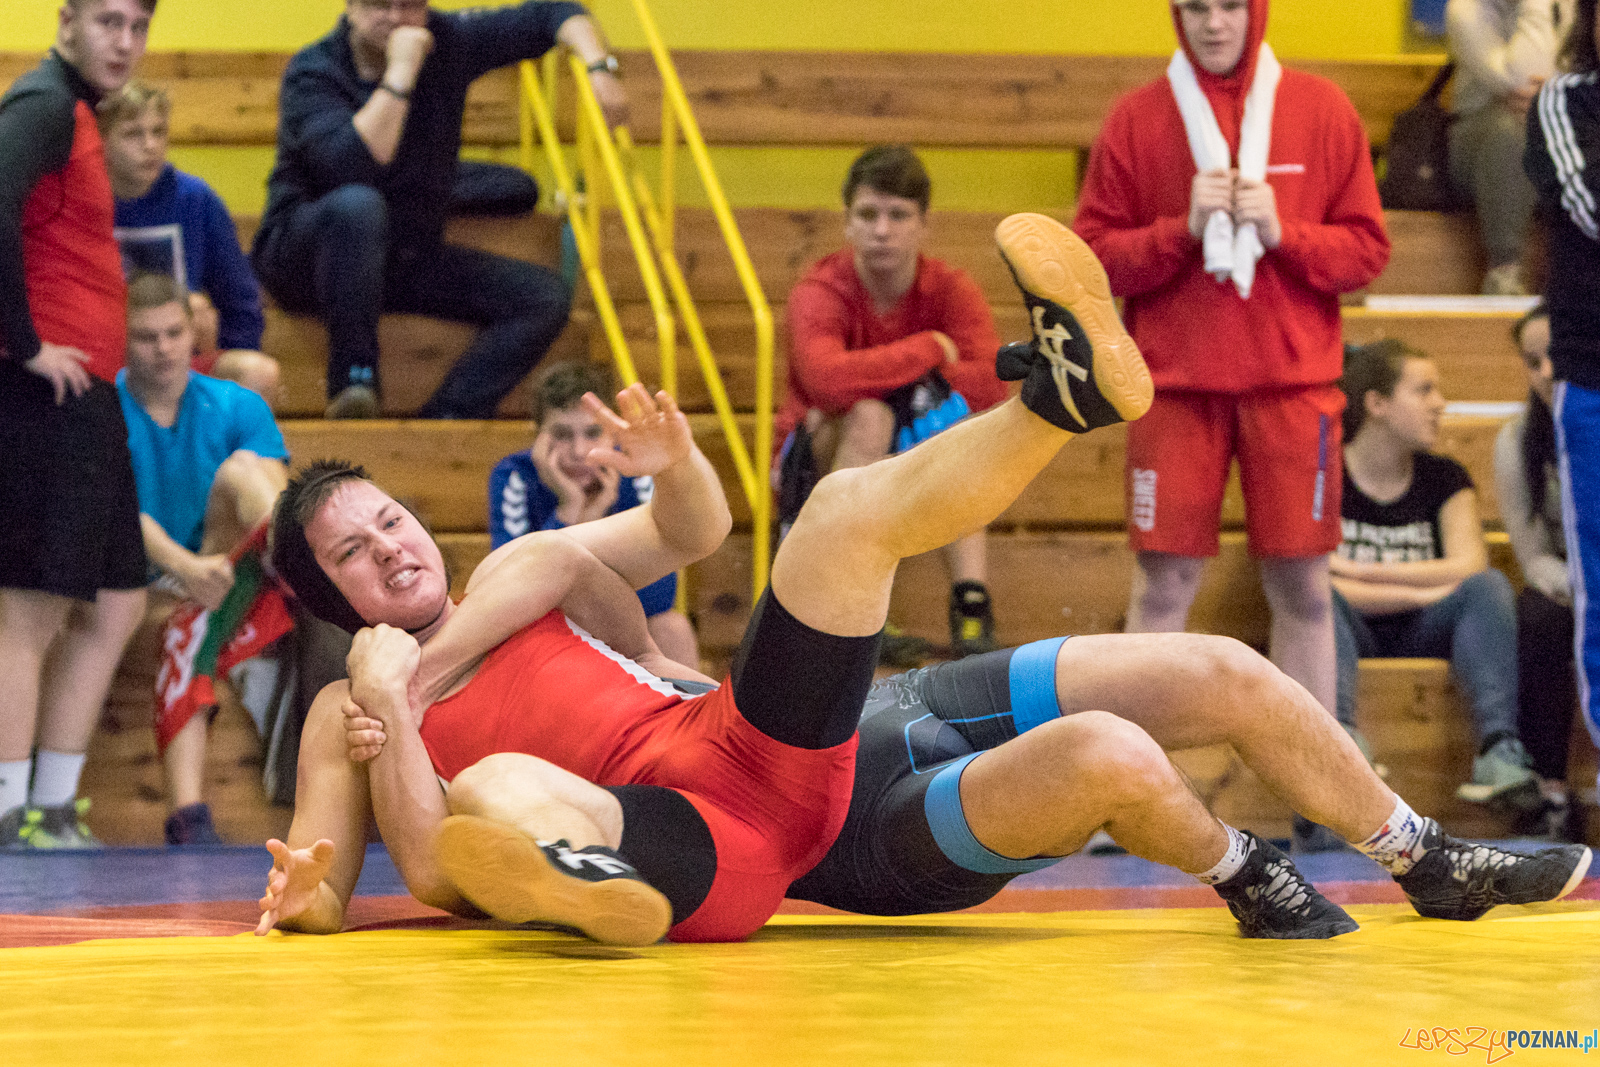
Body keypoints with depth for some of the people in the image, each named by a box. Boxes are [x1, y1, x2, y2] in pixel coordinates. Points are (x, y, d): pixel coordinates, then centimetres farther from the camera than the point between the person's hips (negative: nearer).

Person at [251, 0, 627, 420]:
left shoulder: (447, 42, -1)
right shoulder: (312, 73, -14)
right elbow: (353, 165, -32)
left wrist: (598, 66, -10)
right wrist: (401, 71, -29)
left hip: (405, 259, 6)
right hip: (303, 255, -6)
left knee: (546, 296, -11)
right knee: (356, 205, -40)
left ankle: (445, 420, -26)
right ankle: (353, 380, -32)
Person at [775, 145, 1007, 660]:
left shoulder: (951, 289, -9)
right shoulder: (819, 292, -17)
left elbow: (991, 385, -26)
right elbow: (827, 379, -40)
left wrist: (871, 379, -29)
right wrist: (932, 349, -29)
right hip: (812, 473, -3)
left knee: (947, 407, -26)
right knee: (869, 415, -33)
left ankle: (971, 603, -31)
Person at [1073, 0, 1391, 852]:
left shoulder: (1322, 112, 4)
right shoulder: (1137, 120, 3)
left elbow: (1368, 249, 4)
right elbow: (1093, 258, 2)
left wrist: (1283, 232, -12)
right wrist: (1183, 228, -13)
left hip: (1293, 383, 0)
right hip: (1176, 384, 0)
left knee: (1302, 587, 2)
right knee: (1163, 585, -1)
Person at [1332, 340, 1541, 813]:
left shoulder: (1444, 479, 10)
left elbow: (1470, 567, -8)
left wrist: (1360, 572, -15)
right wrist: (1423, 592, -16)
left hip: (1421, 633, 3)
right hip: (1351, 632, -3)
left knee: (1490, 584, -24)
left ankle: (1501, 750, -44)